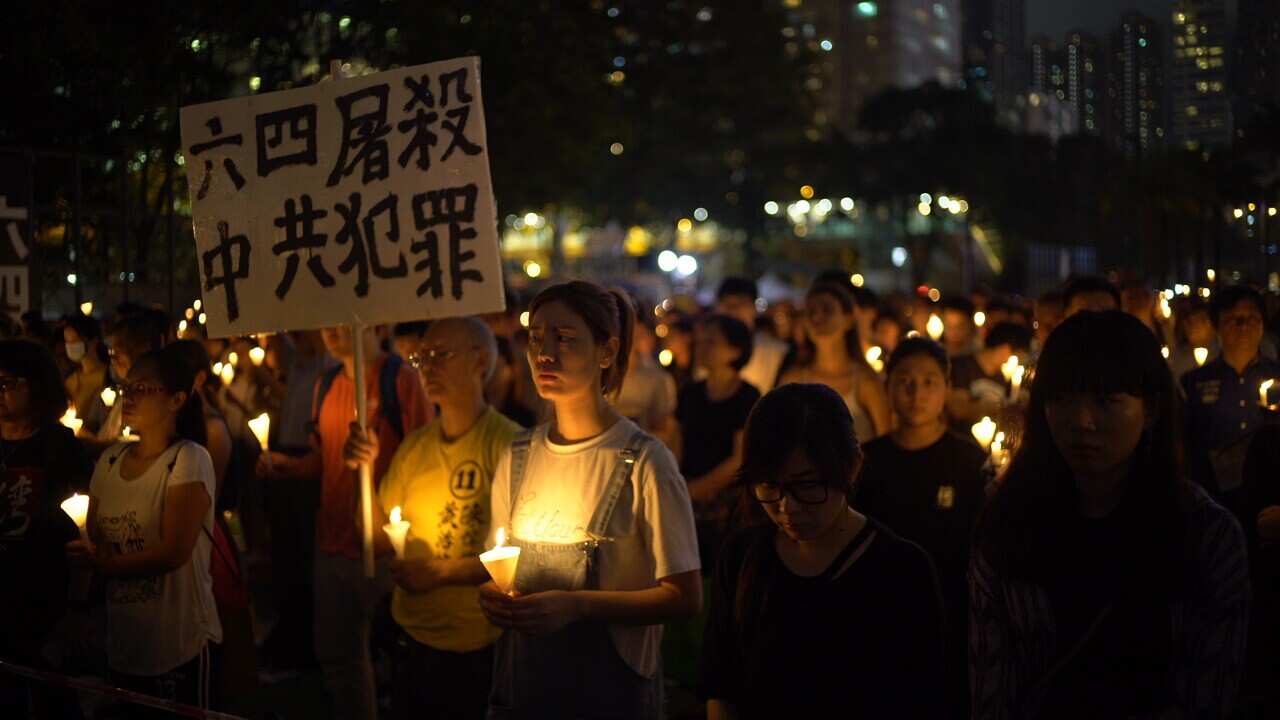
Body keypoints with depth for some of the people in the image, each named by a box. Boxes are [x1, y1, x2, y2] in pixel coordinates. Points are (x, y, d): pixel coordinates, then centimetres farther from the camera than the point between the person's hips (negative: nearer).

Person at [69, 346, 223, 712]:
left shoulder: (189, 460, -11)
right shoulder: (109, 461, 9)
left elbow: (174, 553, -17)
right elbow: (93, 543, 11)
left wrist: (104, 565, -10)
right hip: (121, 640, 6)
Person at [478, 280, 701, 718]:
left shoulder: (643, 462, -12)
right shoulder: (518, 457, 4)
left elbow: (684, 597, -13)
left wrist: (575, 606, -22)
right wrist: (493, 596, -7)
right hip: (518, 683, 5)